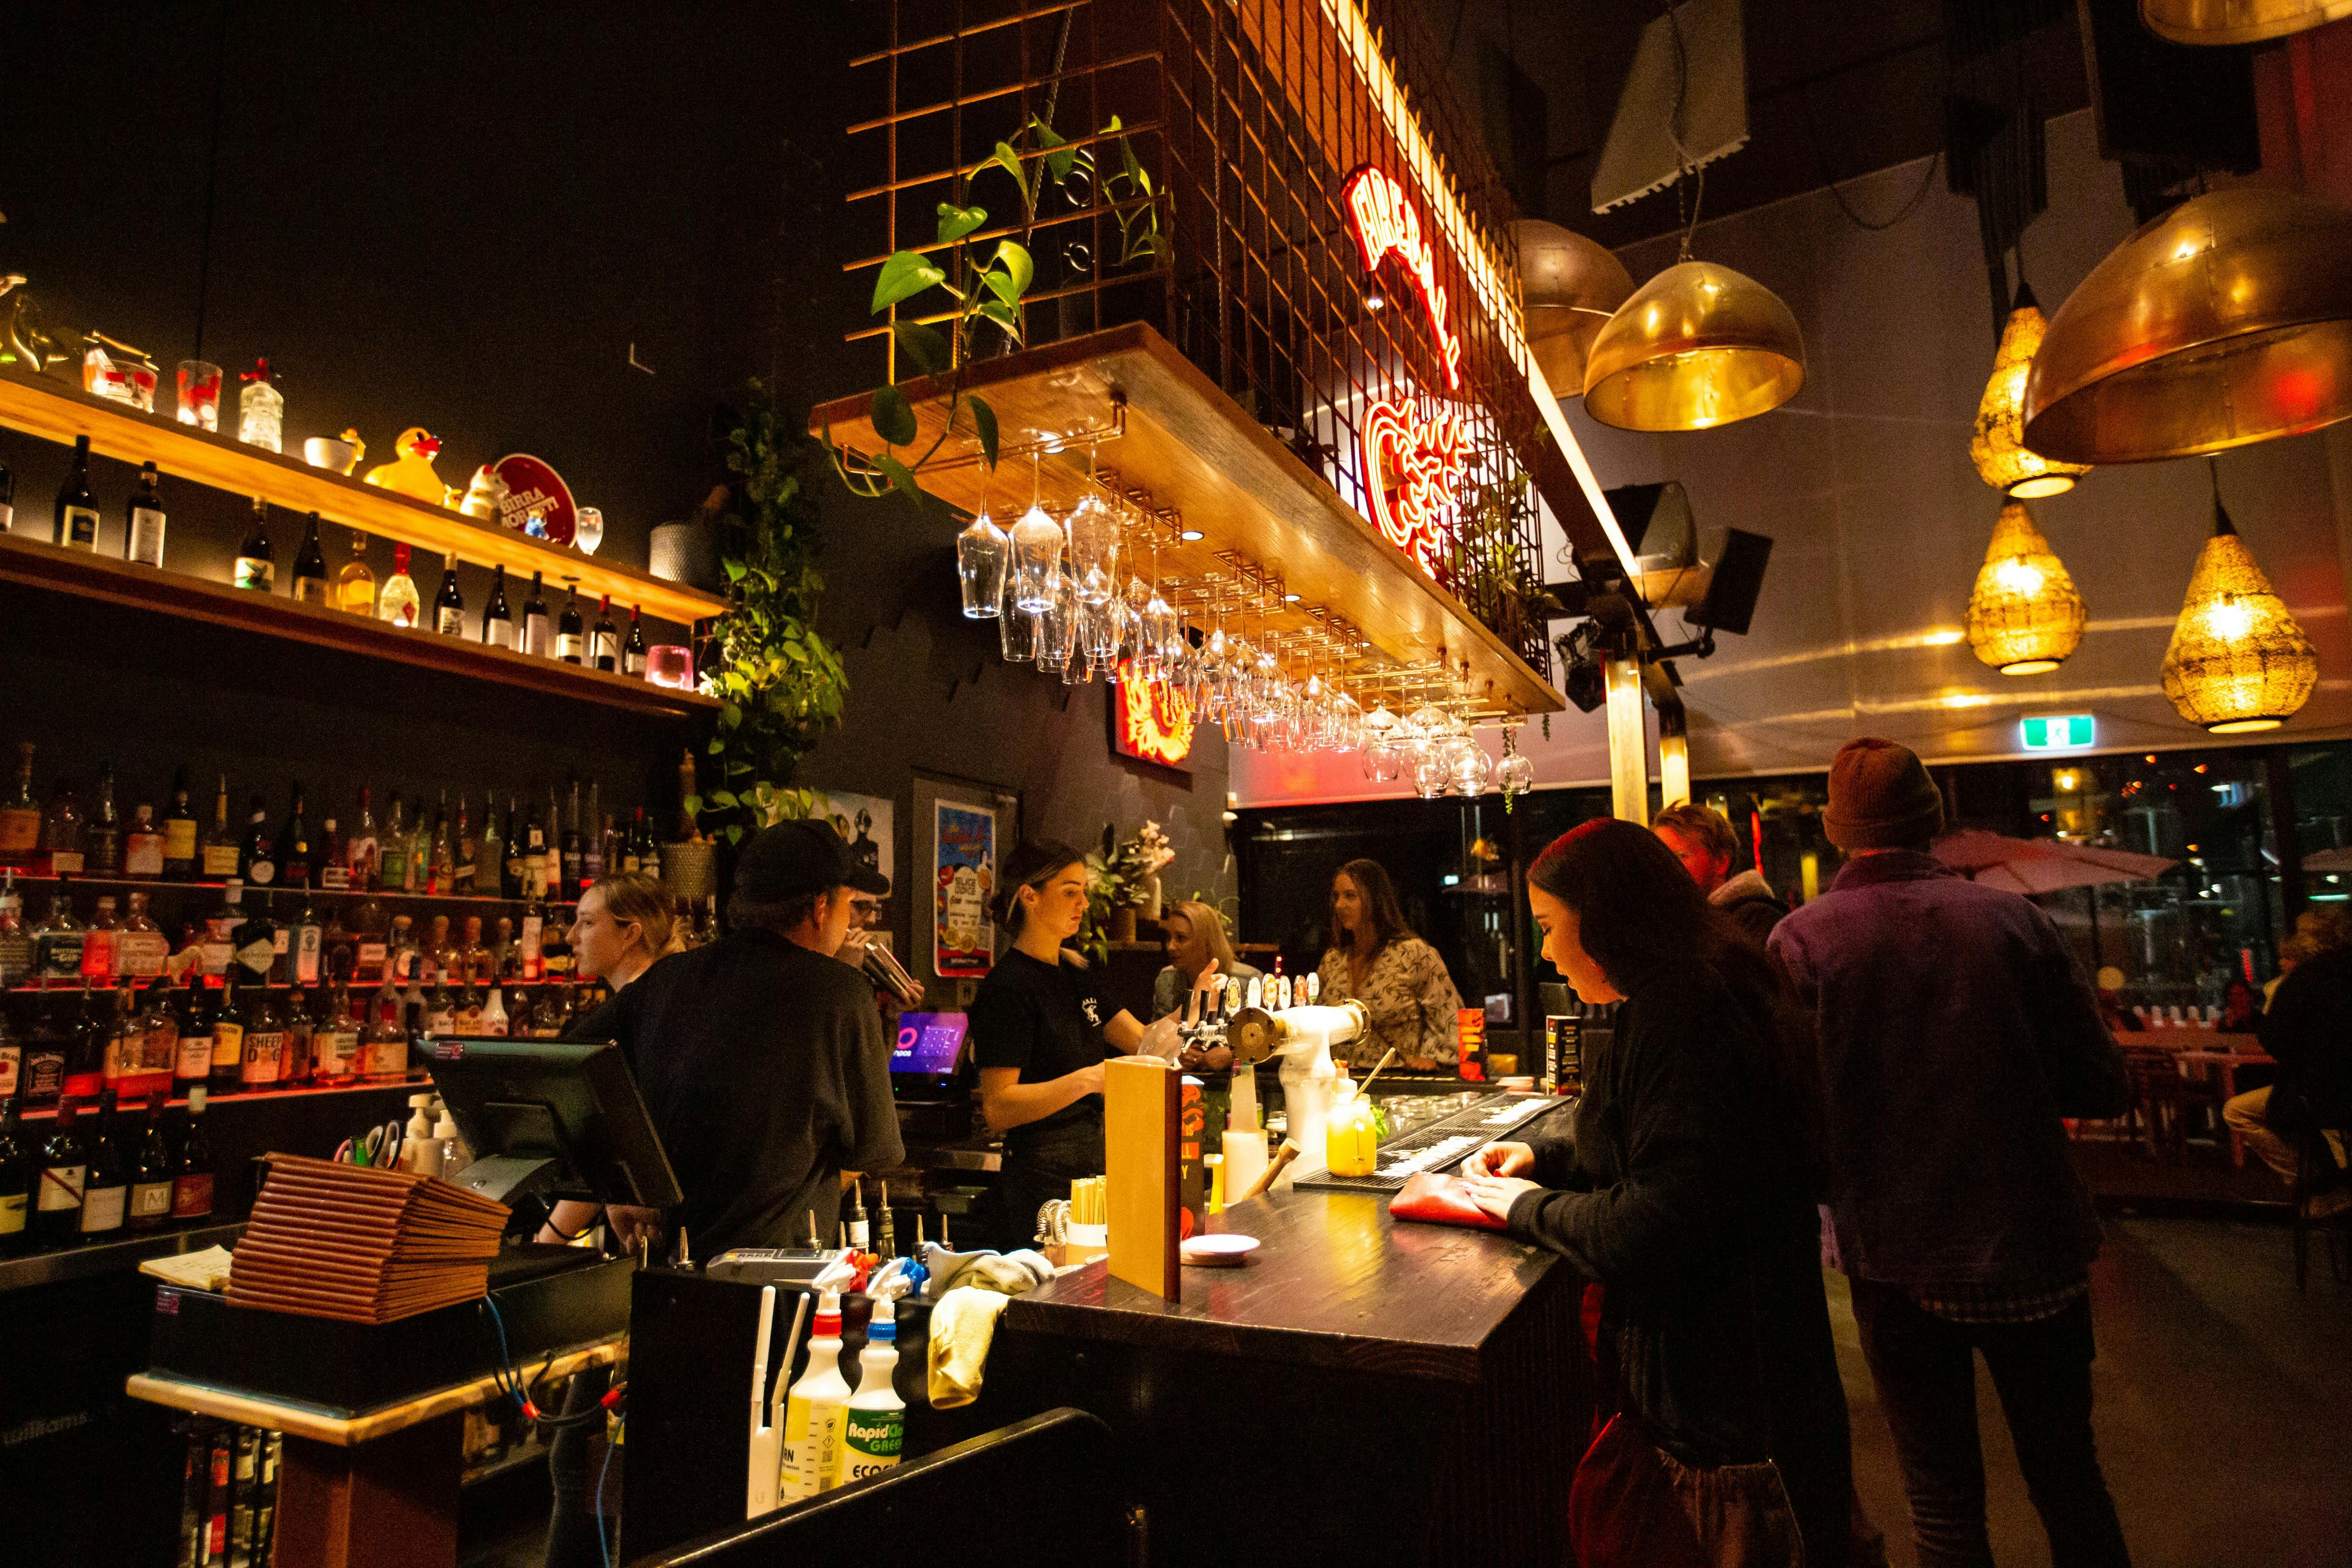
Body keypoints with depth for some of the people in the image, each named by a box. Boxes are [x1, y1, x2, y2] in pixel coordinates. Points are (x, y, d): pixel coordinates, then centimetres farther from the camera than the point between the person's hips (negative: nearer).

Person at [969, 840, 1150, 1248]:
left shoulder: (1077, 974, 11)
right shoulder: (1008, 987, -15)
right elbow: (998, 1109, -21)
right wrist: (1085, 1080, -30)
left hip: (1094, 1165, 8)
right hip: (1042, 1181, -8)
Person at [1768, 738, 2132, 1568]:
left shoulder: (1799, 940, -13)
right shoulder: (2012, 917, -6)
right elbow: (2103, 1087, -3)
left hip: (1896, 1259, -2)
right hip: (2034, 1249, 2)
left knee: (1943, 1498, 14)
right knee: (2069, 1480, 22)